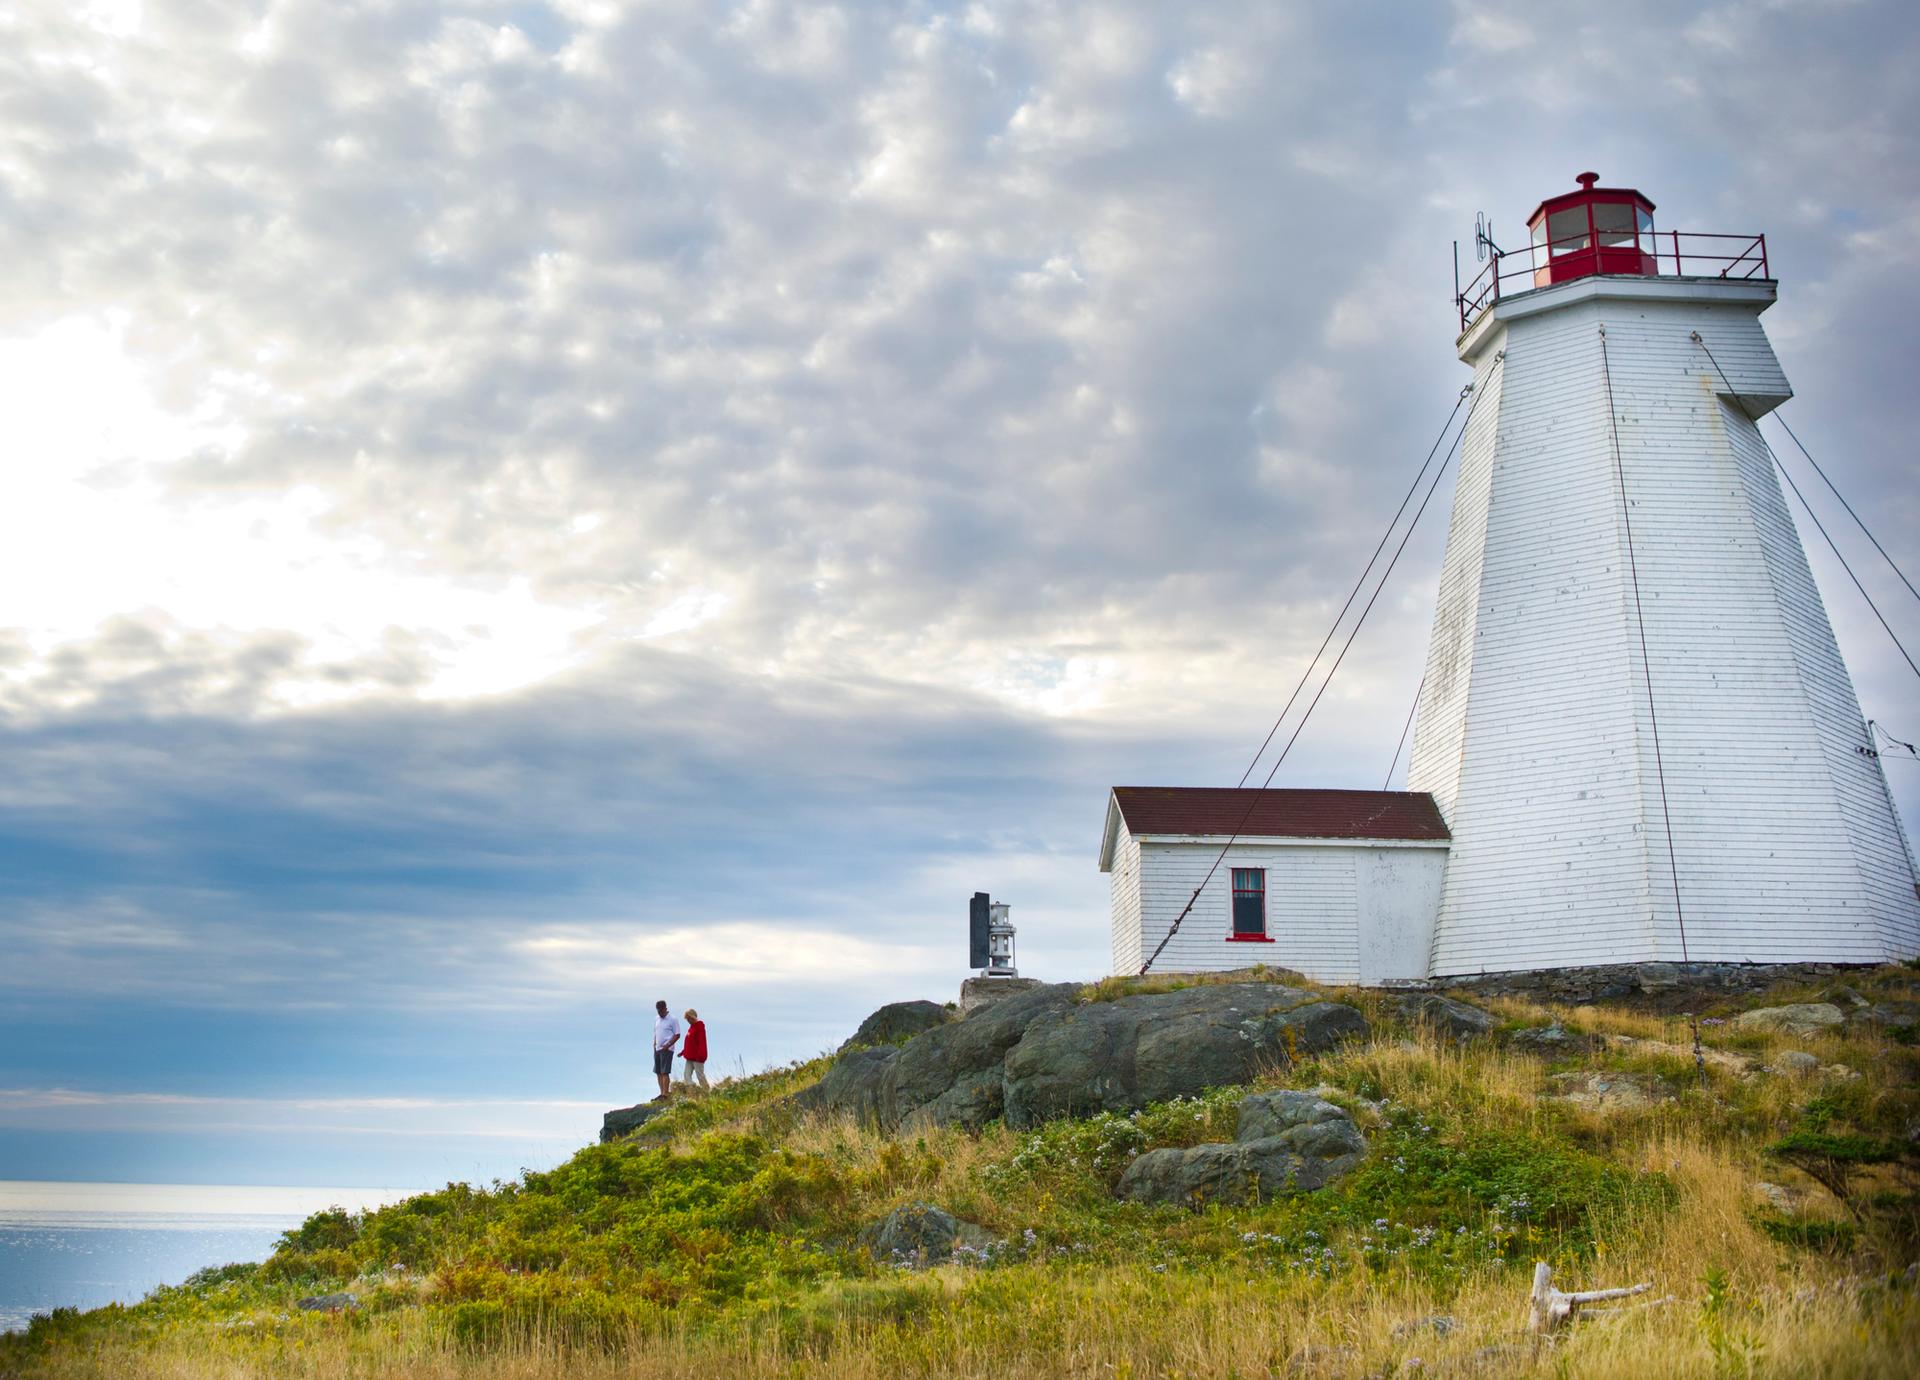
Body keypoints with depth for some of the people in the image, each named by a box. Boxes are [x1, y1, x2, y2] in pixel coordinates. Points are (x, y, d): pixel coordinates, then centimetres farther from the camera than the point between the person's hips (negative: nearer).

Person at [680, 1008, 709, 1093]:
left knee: (700, 1075, -5)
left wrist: (700, 1054, -26)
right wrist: (683, 1051, 19)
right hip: (690, 1056, 9)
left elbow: (702, 1042, -19)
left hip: (697, 1057, -9)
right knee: (687, 1074, 3)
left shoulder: (700, 1026, -12)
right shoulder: (691, 1027, 14)